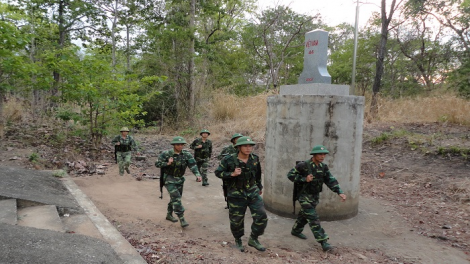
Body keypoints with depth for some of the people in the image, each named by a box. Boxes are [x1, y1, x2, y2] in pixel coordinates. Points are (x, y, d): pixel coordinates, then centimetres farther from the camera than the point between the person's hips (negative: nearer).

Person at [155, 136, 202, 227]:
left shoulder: (186, 154, -8)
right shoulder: (166, 154, -14)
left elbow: (192, 165, -18)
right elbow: (157, 164, -9)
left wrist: (197, 174, -35)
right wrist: (167, 163, -25)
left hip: (180, 179, 5)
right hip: (169, 179, -5)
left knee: (175, 198, 17)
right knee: (176, 198, -15)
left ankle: (169, 215, 37)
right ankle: (182, 219, -11)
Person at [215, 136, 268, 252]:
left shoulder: (255, 159, -2)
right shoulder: (229, 160, -15)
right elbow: (218, 172, -8)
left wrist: (259, 186, 26)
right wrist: (232, 174, -23)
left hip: (253, 192, 3)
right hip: (236, 194, -3)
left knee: (262, 217, -4)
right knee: (236, 220, 7)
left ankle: (253, 239, 17)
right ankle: (238, 241, 34)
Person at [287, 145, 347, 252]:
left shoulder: (323, 167, 1)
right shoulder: (304, 166, -19)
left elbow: (331, 180, -2)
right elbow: (290, 175, -14)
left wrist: (340, 192, -14)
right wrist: (304, 179, -24)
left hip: (315, 196, 7)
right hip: (305, 196, -7)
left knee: (304, 215, 22)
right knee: (313, 219, -9)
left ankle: (296, 231, 43)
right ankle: (323, 242, -7)